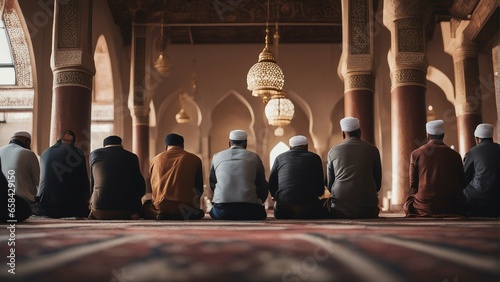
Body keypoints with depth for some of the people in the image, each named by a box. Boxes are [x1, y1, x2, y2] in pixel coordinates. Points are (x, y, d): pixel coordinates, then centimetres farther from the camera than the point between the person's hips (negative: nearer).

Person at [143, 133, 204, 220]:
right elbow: (199, 189, 8)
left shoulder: (155, 159, 9)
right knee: (200, 212, 32)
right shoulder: (194, 159, 4)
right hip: (187, 209, 0)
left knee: (145, 207, 32)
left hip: (160, 209, 1)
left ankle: (162, 215, 0)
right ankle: (183, 214, -1)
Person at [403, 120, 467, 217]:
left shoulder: (416, 154, 0)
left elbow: (413, 187, 2)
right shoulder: (454, 155, 0)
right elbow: (462, 184, 8)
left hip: (425, 207, 0)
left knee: (407, 205, 28)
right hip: (451, 207, 1)